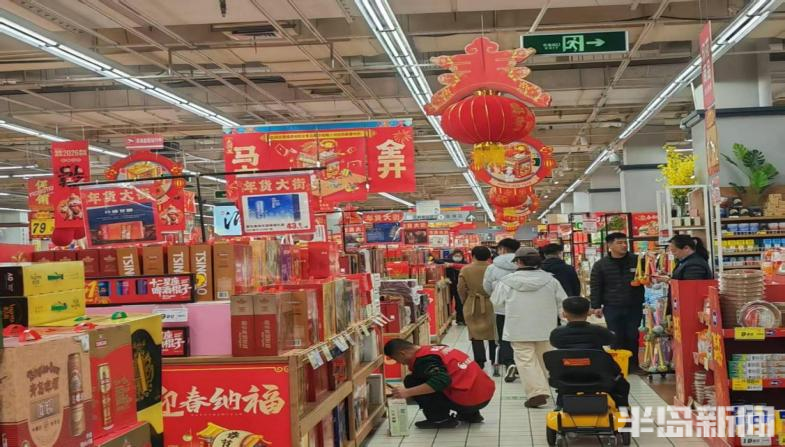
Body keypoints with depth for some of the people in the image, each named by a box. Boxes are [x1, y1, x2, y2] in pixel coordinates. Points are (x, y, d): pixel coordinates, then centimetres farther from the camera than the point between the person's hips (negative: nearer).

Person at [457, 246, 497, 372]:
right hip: (491, 305, 1)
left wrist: (466, 303, 13)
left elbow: (461, 290, -3)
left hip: (472, 306, -1)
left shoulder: (465, 270, -7)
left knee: (476, 334, 7)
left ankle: (479, 363, 5)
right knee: (493, 333, 13)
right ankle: (495, 362, 14)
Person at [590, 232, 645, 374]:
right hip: (612, 308, -1)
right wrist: (596, 306, -4)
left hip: (634, 307, 1)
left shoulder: (636, 261, 3)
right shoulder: (600, 265, 0)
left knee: (633, 337, 6)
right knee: (617, 339, 2)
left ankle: (633, 364, 17)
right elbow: (596, 287, 2)